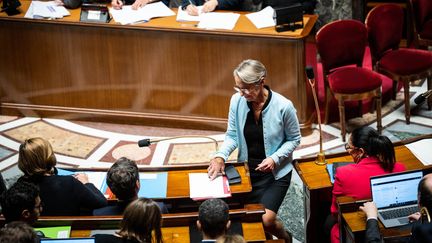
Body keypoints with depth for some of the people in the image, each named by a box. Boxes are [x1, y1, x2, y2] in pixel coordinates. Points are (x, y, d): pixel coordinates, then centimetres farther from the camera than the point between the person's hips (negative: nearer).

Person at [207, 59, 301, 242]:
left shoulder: (283, 106, -19)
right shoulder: (237, 100, -11)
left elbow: (294, 139, -5)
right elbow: (232, 135, -1)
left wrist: (275, 159, -20)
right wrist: (221, 156, -19)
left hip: (275, 172, -3)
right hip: (247, 170, 4)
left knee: (265, 220, -16)